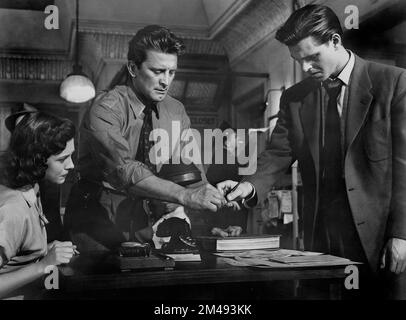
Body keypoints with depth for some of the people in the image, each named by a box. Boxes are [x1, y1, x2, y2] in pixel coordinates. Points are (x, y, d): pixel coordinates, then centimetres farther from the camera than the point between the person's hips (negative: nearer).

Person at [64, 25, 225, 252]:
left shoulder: (176, 111, 2)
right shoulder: (105, 110, -16)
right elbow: (124, 170, -30)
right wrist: (185, 196, -38)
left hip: (146, 221, 5)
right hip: (99, 219, -4)